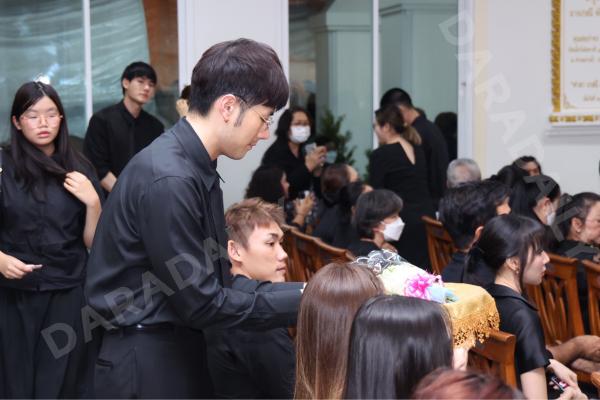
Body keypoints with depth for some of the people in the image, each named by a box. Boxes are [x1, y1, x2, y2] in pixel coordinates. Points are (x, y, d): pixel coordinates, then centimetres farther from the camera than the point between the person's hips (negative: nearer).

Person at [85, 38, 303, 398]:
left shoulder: (196, 167, 6)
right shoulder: (168, 179, -24)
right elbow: (199, 302, -21)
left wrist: (299, 293, 6)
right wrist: (300, 303, -14)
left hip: (181, 351, 9)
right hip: (148, 364, -9)